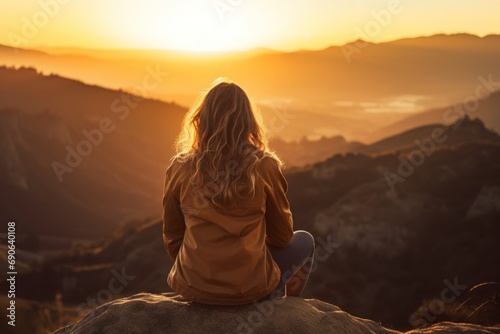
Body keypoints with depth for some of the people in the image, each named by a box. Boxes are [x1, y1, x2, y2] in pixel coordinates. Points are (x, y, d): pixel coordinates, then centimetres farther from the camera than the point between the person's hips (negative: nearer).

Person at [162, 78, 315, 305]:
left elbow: (172, 237, 3)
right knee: (305, 242, 26)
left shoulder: (180, 168, -8)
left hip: (191, 287, 3)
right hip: (249, 289, -2)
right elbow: (283, 236, 0)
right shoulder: (264, 166, -12)